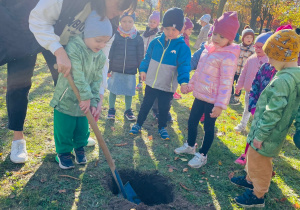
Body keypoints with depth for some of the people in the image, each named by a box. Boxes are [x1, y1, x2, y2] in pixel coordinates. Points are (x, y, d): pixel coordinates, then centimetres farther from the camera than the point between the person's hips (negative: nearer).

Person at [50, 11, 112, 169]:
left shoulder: (101, 57, -2)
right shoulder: (74, 48, -23)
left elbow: (97, 80, -1)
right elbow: (77, 76, -27)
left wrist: (94, 101, -8)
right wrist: (86, 97, -26)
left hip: (84, 101, 5)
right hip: (66, 98, -5)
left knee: (82, 127, 15)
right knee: (64, 128, 5)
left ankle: (79, 147, 40)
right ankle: (63, 152, 27)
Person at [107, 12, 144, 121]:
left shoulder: (138, 38, 0)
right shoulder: (115, 35, -3)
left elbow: (140, 56, 6)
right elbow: (110, 53, 0)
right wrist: (108, 68, -1)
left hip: (131, 70, 1)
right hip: (116, 69, 0)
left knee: (129, 91, 10)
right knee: (113, 90, 8)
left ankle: (128, 110, 28)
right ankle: (111, 109, 26)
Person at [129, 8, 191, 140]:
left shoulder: (182, 47, -13)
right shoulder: (156, 42, -4)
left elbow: (184, 66, -15)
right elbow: (148, 58, 9)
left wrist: (184, 81, -28)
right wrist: (143, 70, 3)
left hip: (168, 86, -2)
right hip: (151, 83, 2)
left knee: (164, 108, 13)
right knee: (146, 105, 16)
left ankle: (162, 128, 36)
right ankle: (138, 124, 33)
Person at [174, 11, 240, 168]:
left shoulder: (228, 57, -18)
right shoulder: (208, 50, 6)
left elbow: (226, 83, -21)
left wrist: (220, 105, -22)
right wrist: (191, 85, 25)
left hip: (213, 100, -8)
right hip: (200, 95, 8)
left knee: (208, 127, 7)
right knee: (192, 121, 19)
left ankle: (202, 155, 25)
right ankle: (190, 145, 43)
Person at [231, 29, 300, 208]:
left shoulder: (283, 80, -28)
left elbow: (273, 113, -27)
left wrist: (260, 135, -18)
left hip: (267, 134, -9)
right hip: (277, 131, 9)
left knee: (259, 163, 9)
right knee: (254, 157, 26)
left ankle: (258, 196, 27)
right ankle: (250, 179, 47)